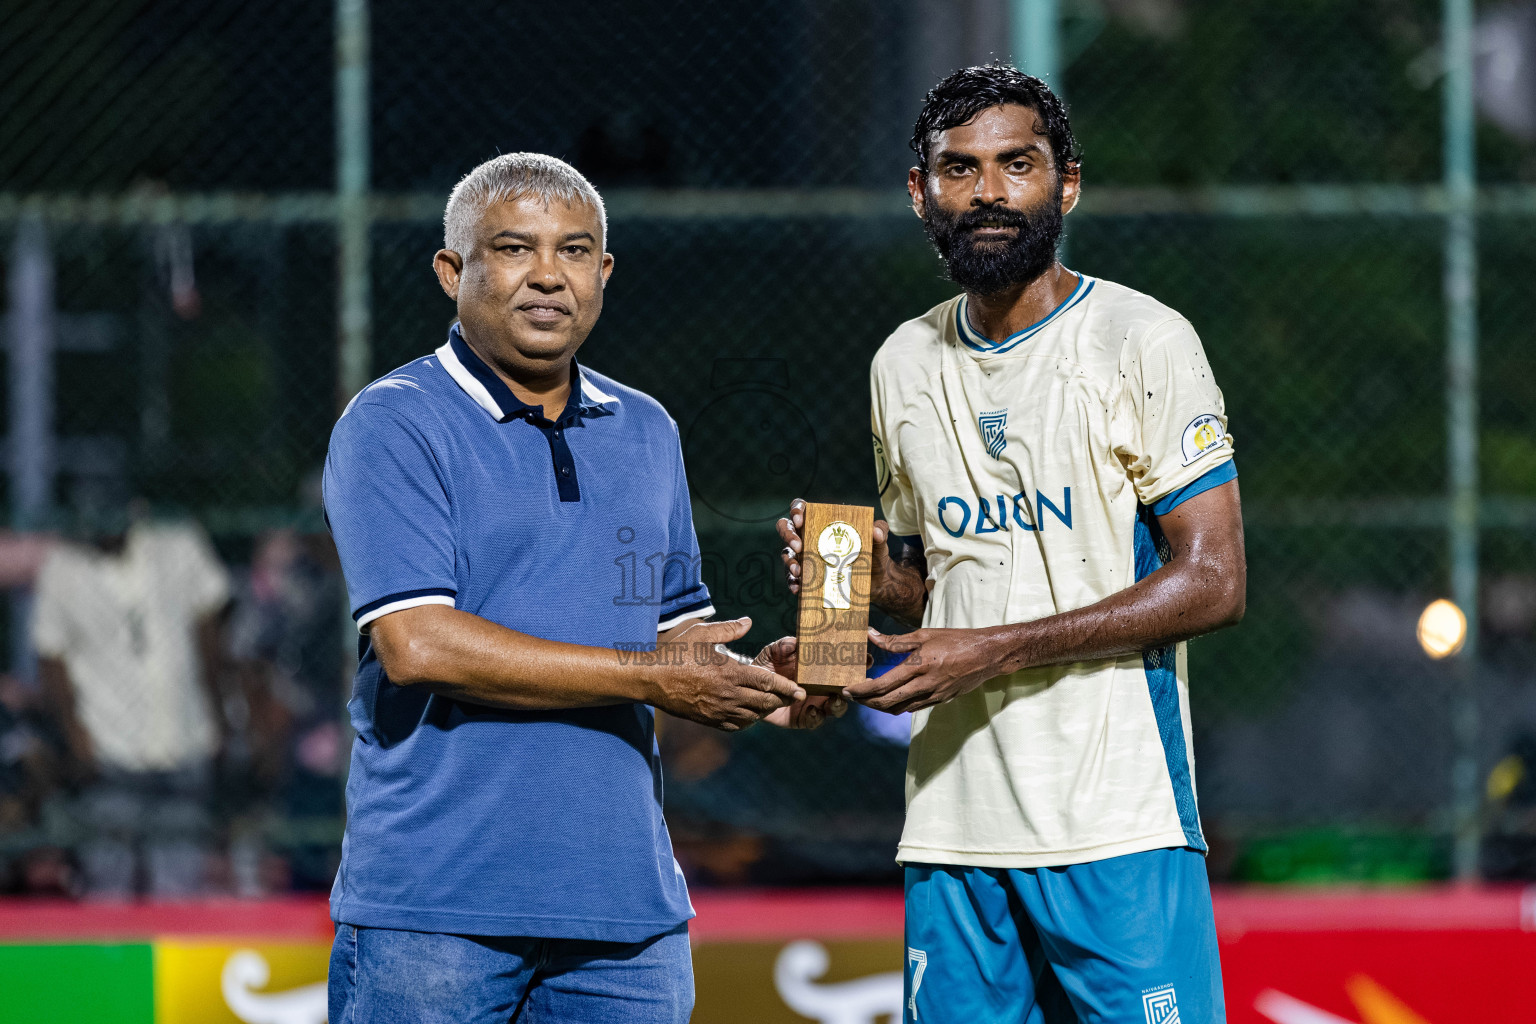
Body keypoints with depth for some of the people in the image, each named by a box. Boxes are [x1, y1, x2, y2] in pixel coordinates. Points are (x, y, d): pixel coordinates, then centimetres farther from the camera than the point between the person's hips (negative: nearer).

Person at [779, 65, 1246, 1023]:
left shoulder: (1143, 341, -4)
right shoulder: (906, 363, 15)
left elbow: (1212, 583, -10)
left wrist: (997, 650, -15)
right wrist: (864, 567, 1)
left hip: (1119, 827, -5)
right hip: (953, 829, 5)